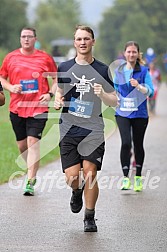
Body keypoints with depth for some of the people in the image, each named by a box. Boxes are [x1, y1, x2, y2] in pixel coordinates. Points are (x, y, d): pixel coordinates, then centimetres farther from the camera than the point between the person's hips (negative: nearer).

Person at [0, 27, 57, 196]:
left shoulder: (45, 58, 2)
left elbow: (56, 78, 10)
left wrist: (50, 94, -5)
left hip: (38, 108, -3)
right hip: (17, 107, 3)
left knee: (33, 142, -14)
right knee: (22, 145, 10)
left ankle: (30, 183, -13)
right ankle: (32, 173, 34)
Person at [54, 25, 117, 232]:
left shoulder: (102, 70, 4)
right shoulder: (64, 68, 7)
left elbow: (114, 102, 7)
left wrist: (102, 94, -13)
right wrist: (57, 100, 0)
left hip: (93, 130, -1)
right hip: (68, 129, 1)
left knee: (90, 173, -10)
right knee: (72, 177, -6)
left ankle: (89, 217, 8)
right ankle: (77, 192, 32)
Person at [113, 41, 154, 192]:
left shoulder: (143, 70, -5)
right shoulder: (119, 71, 4)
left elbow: (150, 92, -12)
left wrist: (138, 86, -28)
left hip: (139, 114, -1)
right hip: (122, 113, 1)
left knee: (138, 144, 9)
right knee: (126, 143, -16)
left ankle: (138, 177, 24)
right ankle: (125, 177, -12)